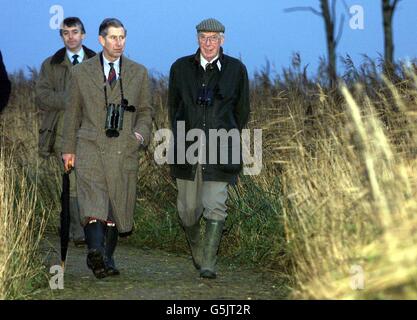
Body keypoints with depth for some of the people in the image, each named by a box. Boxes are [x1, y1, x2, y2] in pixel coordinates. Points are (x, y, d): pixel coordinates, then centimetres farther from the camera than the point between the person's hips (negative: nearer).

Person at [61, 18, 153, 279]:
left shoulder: (139, 73, 10)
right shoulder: (81, 72, 8)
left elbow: (145, 110, 15)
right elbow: (72, 112, 13)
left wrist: (141, 134, -5)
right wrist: (69, 149, 11)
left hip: (125, 150, 2)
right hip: (91, 148, -1)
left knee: (118, 206, 3)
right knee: (92, 199, -20)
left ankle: (107, 259, 15)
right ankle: (96, 251, -35)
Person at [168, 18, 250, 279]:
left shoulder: (236, 69, 1)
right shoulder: (181, 67, 6)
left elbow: (242, 111, 12)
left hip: (219, 150, -2)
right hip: (188, 149, 2)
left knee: (215, 207, -10)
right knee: (188, 208, 7)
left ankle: (208, 264, -8)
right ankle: (196, 248, 35)